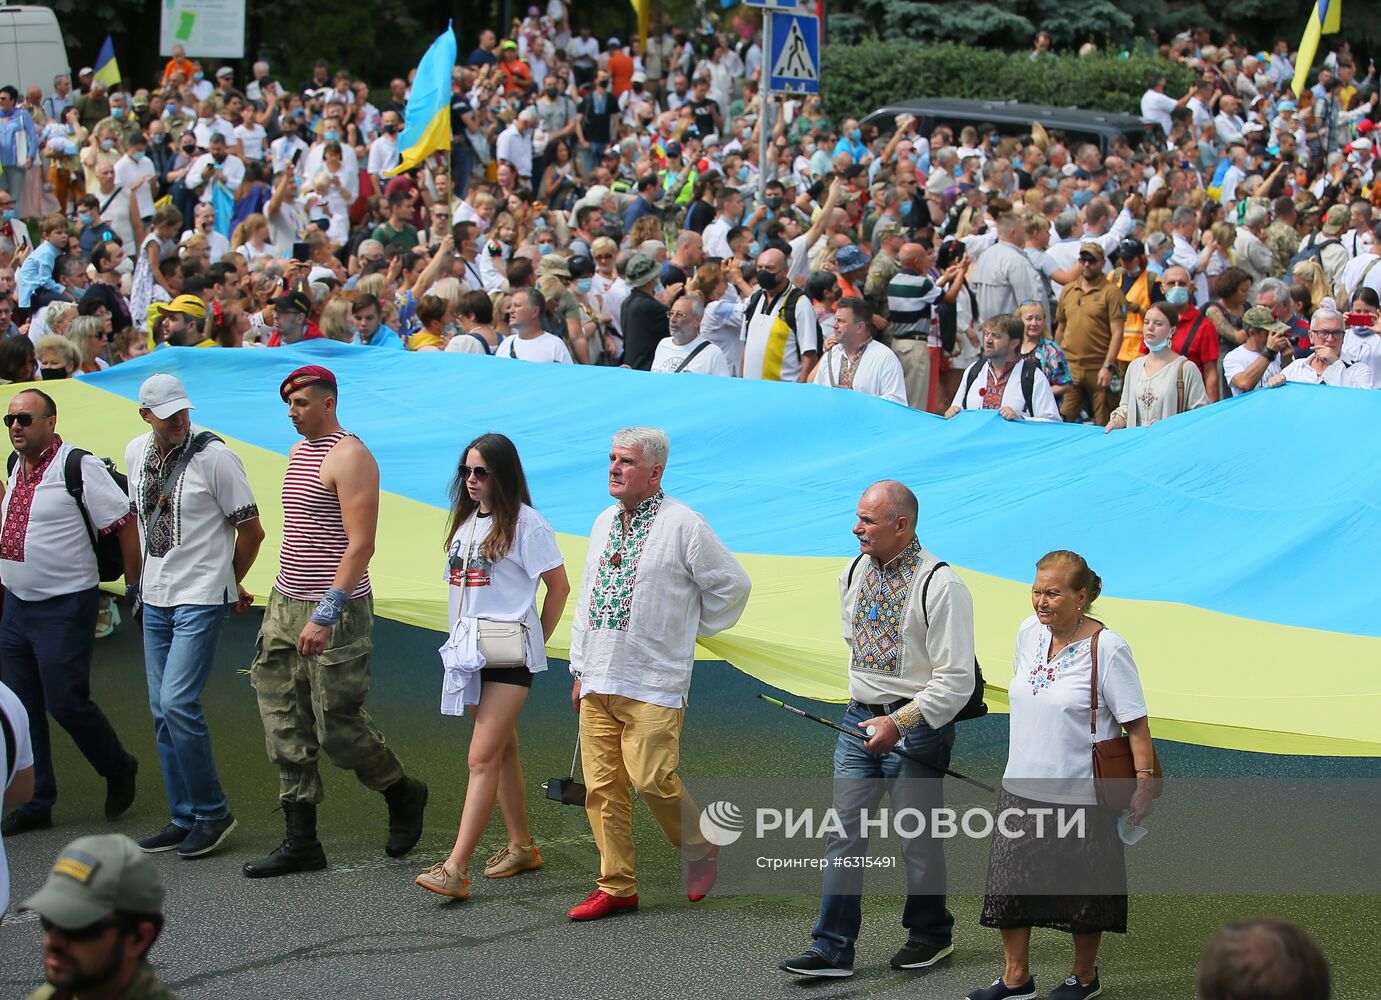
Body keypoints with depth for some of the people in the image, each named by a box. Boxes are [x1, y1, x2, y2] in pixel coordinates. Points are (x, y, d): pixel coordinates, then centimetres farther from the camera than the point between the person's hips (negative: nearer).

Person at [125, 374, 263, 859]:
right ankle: (185, 818, 16)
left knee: (177, 702, -15)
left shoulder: (214, 456, -13)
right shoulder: (136, 453, 6)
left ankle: (212, 812, -2)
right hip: (154, 598, 7)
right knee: (162, 710, 7)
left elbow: (251, 531, -6)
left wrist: (229, 582, 6)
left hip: (200, 600, -7)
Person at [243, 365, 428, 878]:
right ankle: (301, 842, 7)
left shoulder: (349, 457, -13)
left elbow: (360, 543, -19)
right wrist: (286, 600, 20)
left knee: (338, 726, -4)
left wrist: (326, 614, -24)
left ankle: (403, 794, 22)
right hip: (286, 604, 9)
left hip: (336, 608, -9)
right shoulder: (298, 452, 15)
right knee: (285, 725, 4)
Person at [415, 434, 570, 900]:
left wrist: (534, 641, 1)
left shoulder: (525, 523, -9)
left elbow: (559, 587, -5)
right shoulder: (467, 520, 14)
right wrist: (464, 637, 12)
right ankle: (521, 846, 27)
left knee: (483, 757, -13)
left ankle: (456, 869, -19)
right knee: (503, 749, 16)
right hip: (470, 650, 8)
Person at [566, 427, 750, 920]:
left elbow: (733, 585, -2)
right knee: (602, 785, 3)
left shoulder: (683, 525, -8)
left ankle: (702, 852, 13)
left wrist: (691, 631, 5)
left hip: (652, 684, -6)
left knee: (652, 778, -12)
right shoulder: (604, 523, 14)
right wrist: (580, 669, 18)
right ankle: (616, 887, 10)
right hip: (598, 682, 7)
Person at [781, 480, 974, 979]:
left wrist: (900, 721, -20)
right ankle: (832, 948, 4)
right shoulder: (853, 573, 6)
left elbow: (956, 678, -17)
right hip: (860, 719, 6)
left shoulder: (940, 585, -16)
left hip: (915, 726, -6)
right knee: (844, 833, 2)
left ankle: (930, 934, 27)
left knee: (918, 838, 6)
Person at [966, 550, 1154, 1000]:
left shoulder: (1107, 648, -16)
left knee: (1082, 889, 8)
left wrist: (1145, 781, -20)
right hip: (1023, 786, 6)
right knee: (1008, 879, 5)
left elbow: (1135, 723, -14)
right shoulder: (1029, 632, 2)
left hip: (1080, 794, -6)